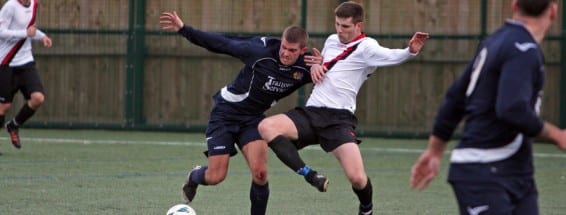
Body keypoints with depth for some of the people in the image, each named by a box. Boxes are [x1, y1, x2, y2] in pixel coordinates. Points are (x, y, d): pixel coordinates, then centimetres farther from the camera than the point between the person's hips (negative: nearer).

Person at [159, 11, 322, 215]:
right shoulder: (261, 50, -27)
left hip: (253, 118, 3)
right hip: (226, 112, -3)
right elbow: (221, 43, -18)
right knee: (216, 176, -4)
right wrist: (183, 29, -20)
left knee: (260, 173, -18)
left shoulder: (304, 68, -15)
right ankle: (195, 176, 34)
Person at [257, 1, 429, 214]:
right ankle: (310, 176, -20)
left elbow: (390, 56, -25)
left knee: (357, 177, -20)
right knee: (266, 127, -21)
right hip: (311, 113, 6)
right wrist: (315, 65, 12)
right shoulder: (331, 40, 17)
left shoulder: (366, 47, -4)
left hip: (338, 119, -6)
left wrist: (409, 51, -47)